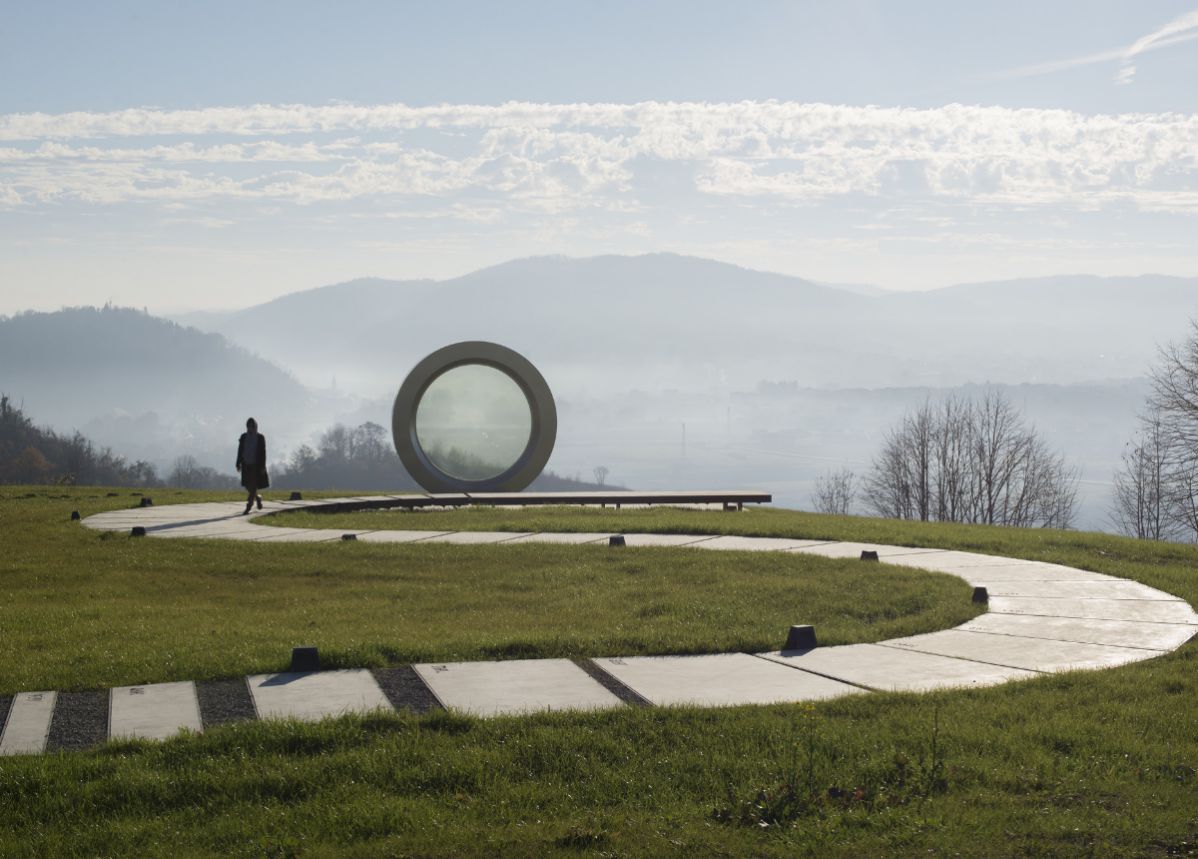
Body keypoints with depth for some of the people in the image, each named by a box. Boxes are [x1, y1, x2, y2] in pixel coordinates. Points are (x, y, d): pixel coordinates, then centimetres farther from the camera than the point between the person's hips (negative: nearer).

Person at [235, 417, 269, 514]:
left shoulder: (260, 437, -4)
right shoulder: (244, 437, 3)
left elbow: (263, 452, -4)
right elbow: (240, 451, 7)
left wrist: (263, 466, -9)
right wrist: (238, 464, 3)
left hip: (256, 465, -4)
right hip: (246, 465, 4)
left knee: (253, 485, -7)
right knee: (247, 485, 7)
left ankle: (248, 506, -5)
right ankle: (257, 497, 34)